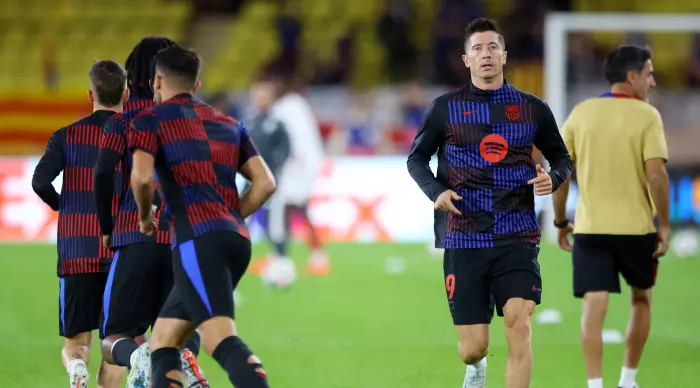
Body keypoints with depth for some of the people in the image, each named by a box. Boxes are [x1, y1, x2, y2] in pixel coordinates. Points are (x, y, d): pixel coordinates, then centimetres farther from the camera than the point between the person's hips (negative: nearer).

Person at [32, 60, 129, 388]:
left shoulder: (67, 136, 1)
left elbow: (40, 181, -11)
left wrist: (62, 205, 9)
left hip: (76, 252, 0)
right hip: (122, 250, 0)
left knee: (75, 343, 7)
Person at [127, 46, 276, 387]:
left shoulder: (149, 120, 6)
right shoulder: (229, 124, 24)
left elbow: (141, 177, -11)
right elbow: (265, 183, 15)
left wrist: (145, 217, 8)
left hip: (197, 242, -7)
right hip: (237, 240, 7)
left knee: (222, 342, -22)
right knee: (162, 342, 16)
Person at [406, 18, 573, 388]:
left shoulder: (532, 108, 6)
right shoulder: (446, 107, 3)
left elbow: (561, 156, 18)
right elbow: (417, 157, 12)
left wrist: (552, 178, -6)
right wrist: (436, 191, -7)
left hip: (517, 236, 0)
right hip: (464, 240, 0)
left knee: (519, 323, -20)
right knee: (473, 348, 1)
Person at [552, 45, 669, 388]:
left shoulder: (581, 113, 5)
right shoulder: (646, 116, -7)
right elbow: (656, 174, -15)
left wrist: (560, 222, 13)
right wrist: (664, 225, -6)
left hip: (590, 228, 2)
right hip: (636, 227, -2)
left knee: (594, 307, -2)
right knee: (641, 299, 20)